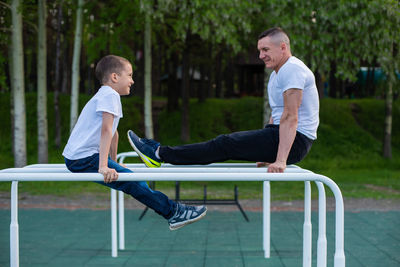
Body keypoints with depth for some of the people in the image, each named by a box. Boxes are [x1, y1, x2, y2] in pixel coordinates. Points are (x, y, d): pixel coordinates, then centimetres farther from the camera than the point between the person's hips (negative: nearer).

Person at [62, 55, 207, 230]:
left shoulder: (105, 96, 19)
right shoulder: (110, 95, -13)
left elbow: (113, 133, 29)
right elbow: (106, 130, -24)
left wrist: (113, 163, 38)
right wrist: (104, 167, -32)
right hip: (83, 158, -10)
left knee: (133, 181, 11)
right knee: (133, 183, -14)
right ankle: (174, 212, -10)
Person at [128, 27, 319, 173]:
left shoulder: (292, 70, -16)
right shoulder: (277, 74, 19)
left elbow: (290, 117, -24)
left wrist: (280, 160, -29)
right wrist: (265, 152, 24)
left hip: (295, 141, -9)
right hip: (282, 135, 10)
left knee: (226, 144, -9)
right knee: (228, 143, 5)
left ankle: (160, 154, -5)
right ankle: (162, 153, 7)